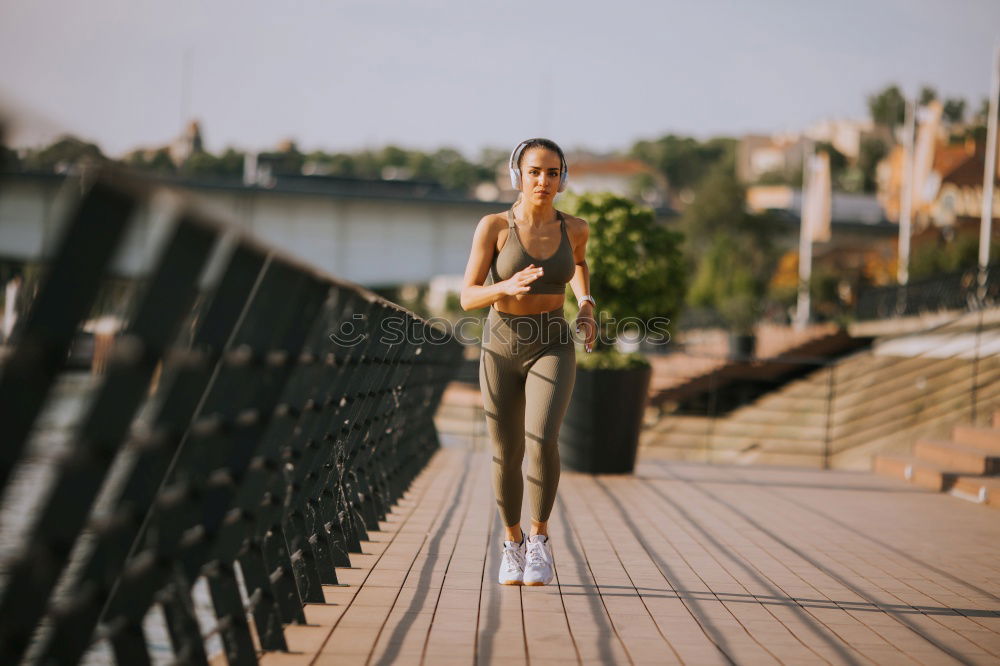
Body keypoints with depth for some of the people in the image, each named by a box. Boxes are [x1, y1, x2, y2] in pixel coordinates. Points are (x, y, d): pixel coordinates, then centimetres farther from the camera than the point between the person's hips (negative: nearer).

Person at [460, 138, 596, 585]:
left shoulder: (574, 227, -2)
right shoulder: (493, 226, -9)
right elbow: (468, 298, -10)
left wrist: (586, 307, 6)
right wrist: (507, 286, -30)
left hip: (552, 351, 0)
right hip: (502, 349, 0)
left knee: (542, 442, -24)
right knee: (506, 457, 8)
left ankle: (539, 538, -3)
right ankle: (512, 544, 33)